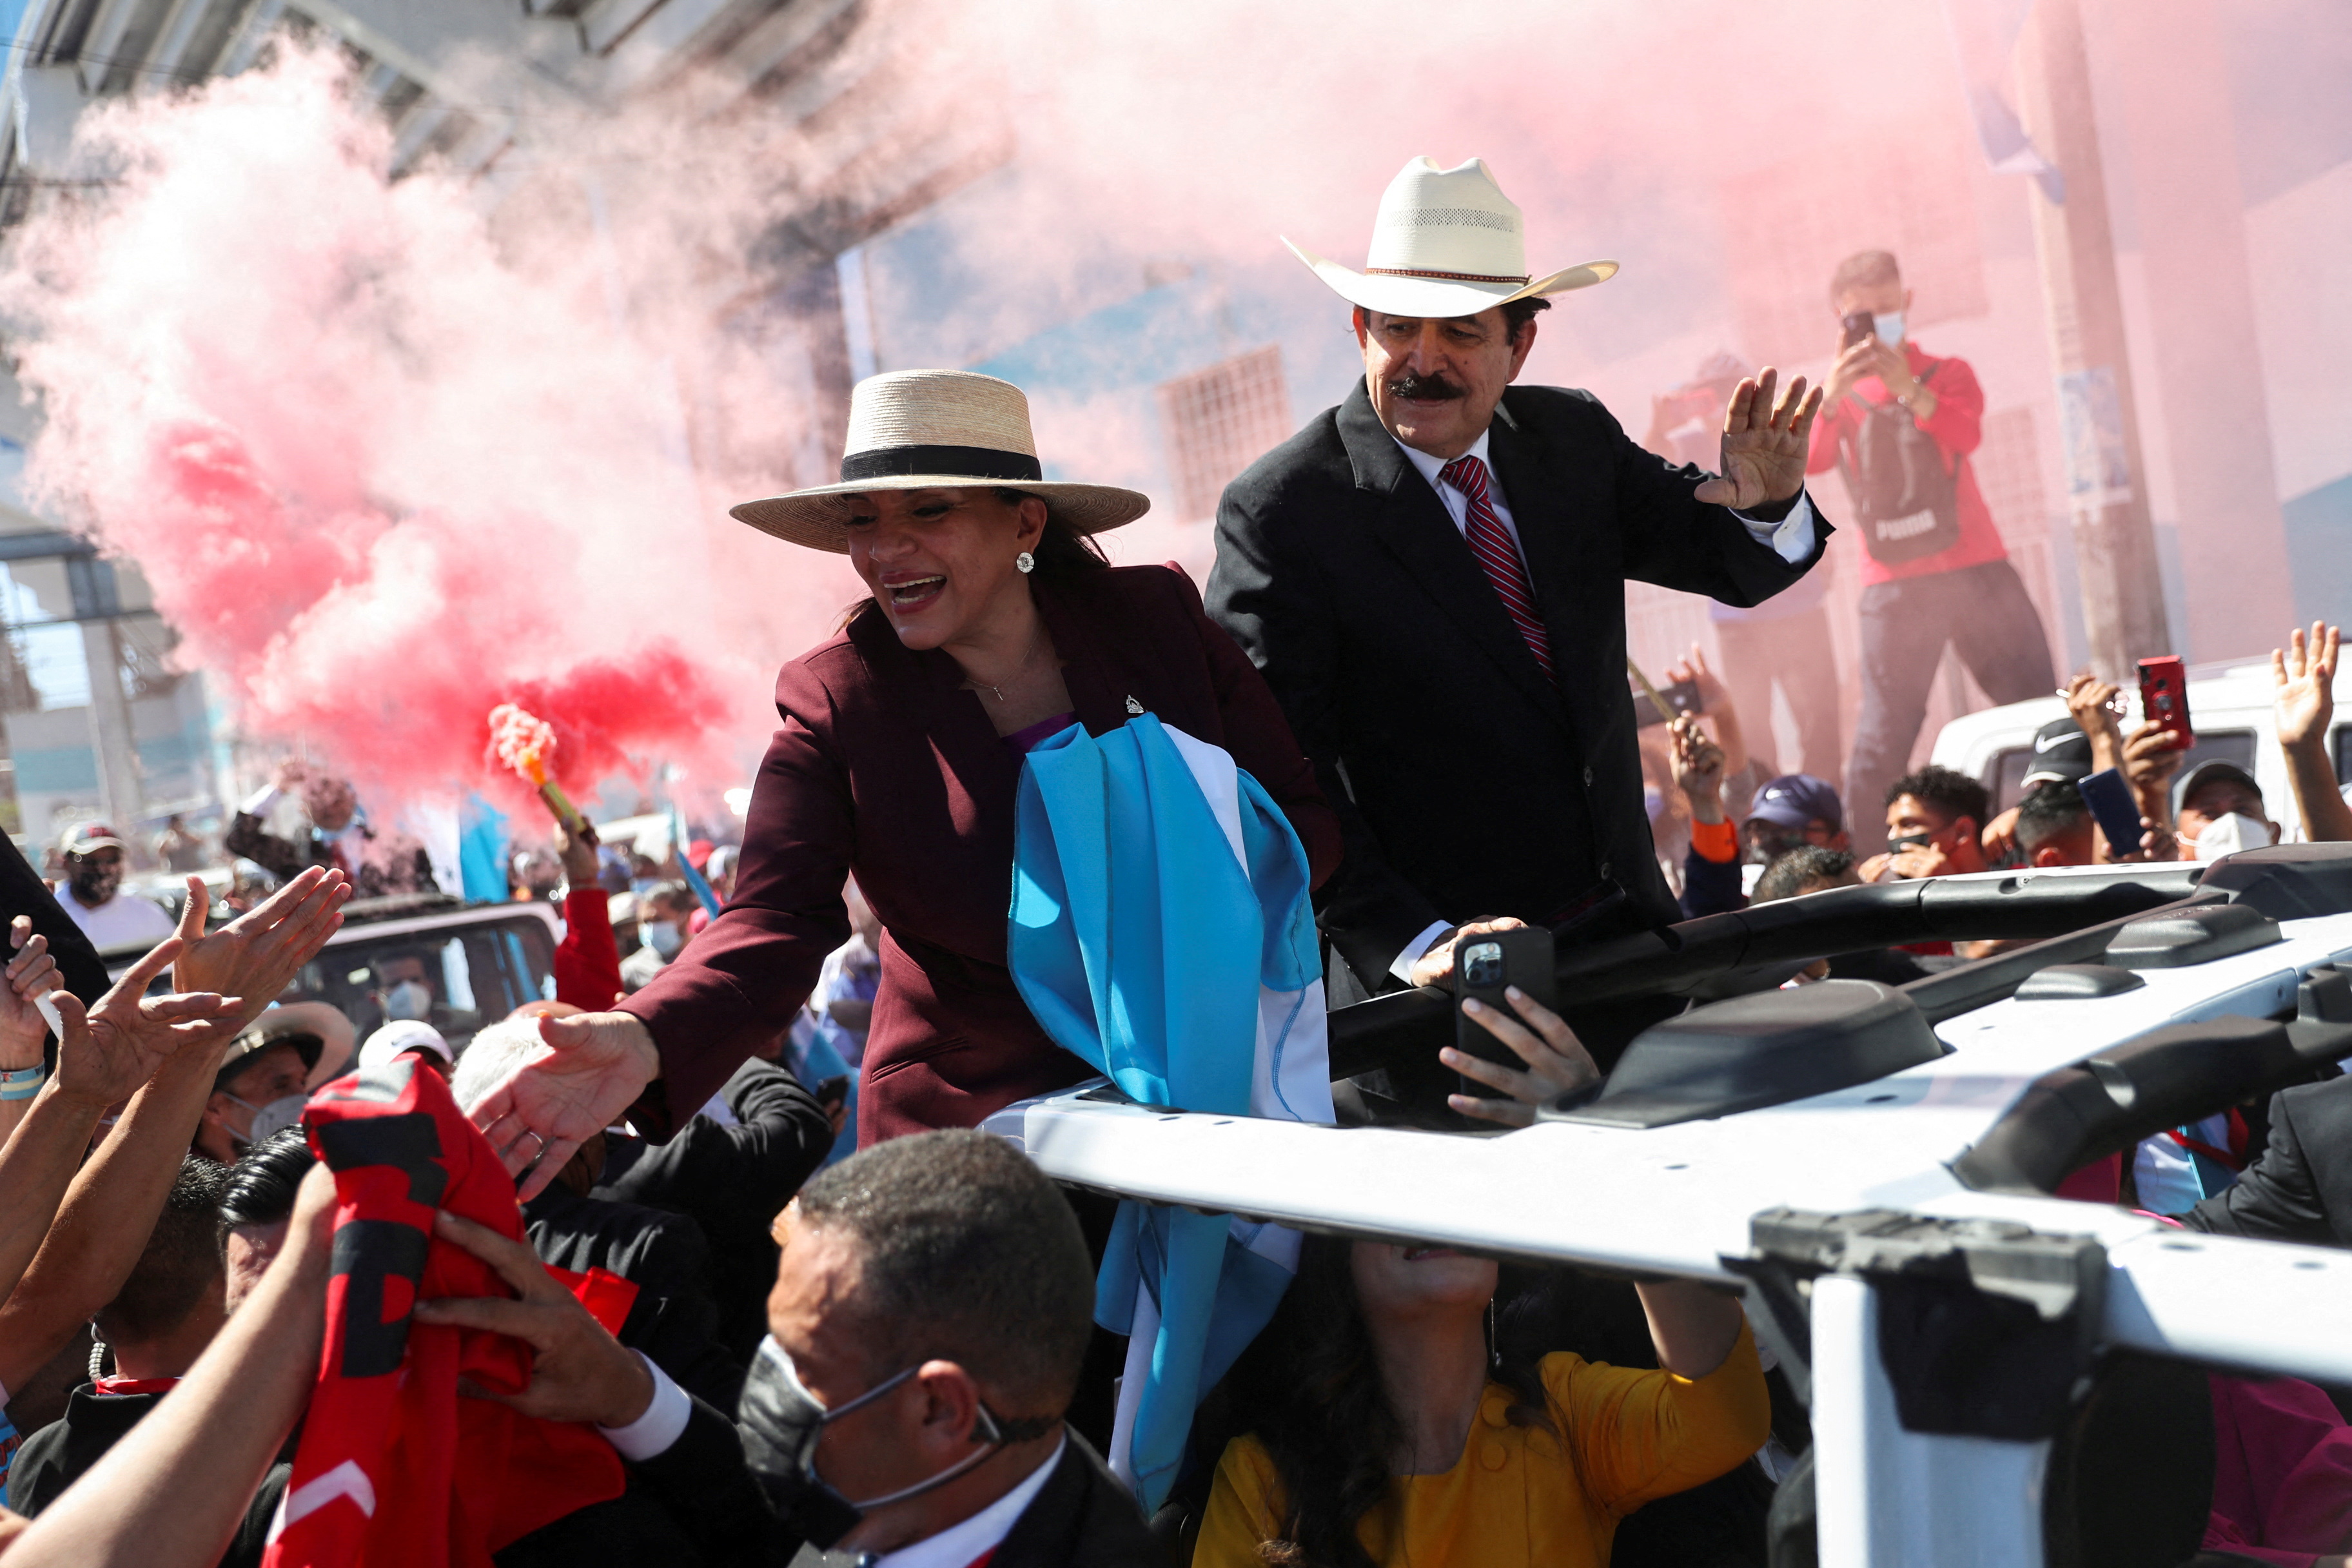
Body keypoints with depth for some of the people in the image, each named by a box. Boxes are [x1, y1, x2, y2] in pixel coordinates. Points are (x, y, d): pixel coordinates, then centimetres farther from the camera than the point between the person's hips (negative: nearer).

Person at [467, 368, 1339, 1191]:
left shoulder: (1157, 620, -3)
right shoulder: (835, 704, -9)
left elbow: (1301, 819, 2)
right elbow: (771, 928, -22)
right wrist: (647, 1043, -42)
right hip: (970, 1132, -2)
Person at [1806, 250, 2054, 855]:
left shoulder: (1947, 374, 10)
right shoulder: (1836, 395, 10)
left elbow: (1967, 433, -12)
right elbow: (1809, 461, -10)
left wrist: (1908, 388, -27)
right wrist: (1834, 393, -27)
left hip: (1976, 570, 1)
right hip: (1894, 584, -1)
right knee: (1884, 732, -4)